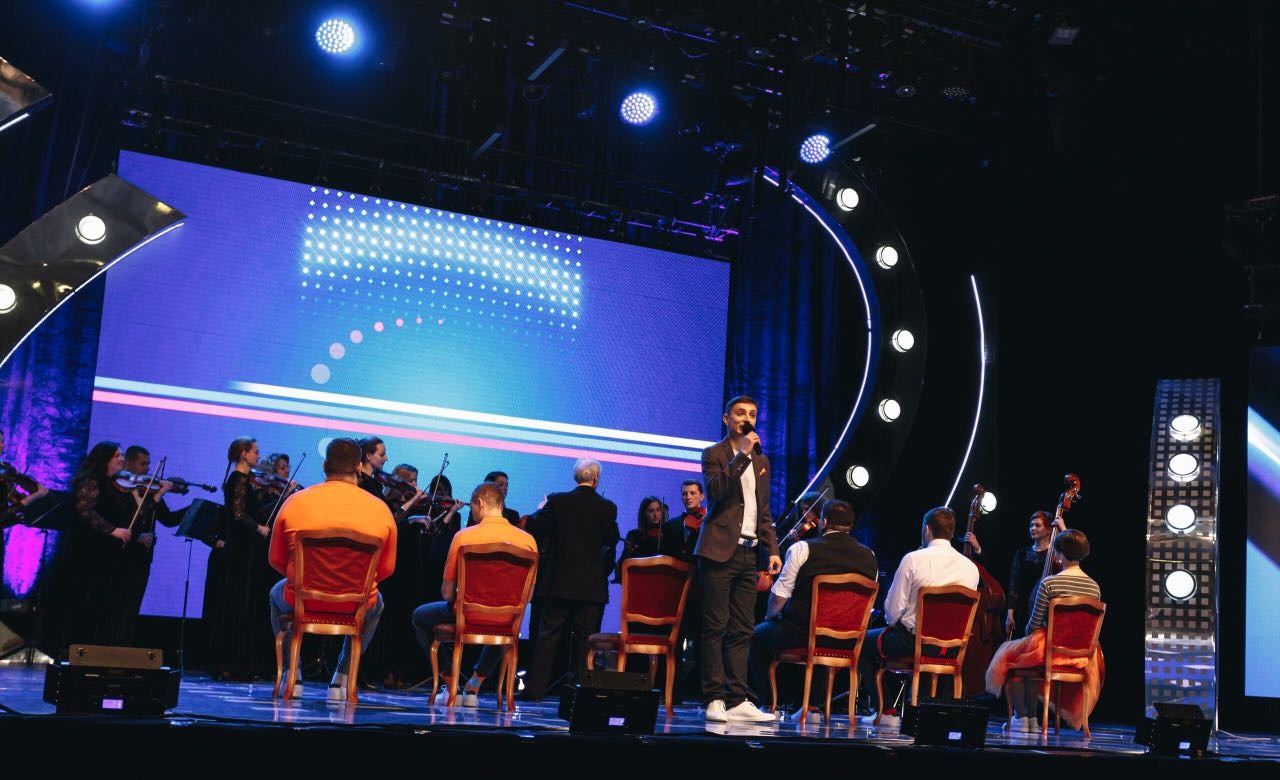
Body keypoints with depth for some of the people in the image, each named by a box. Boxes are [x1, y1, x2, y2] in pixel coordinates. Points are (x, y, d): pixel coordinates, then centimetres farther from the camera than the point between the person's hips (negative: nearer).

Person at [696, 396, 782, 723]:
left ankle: (737, 700, 7)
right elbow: (715, 490, -18)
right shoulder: (714, 454, 1)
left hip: (749, 553, 6)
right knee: (716, 626, -5)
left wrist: (772, 549, 11)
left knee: (742, 630, 5)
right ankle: (715, 699, -3)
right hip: (720, 550, -6)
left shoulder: (761, 461, 19)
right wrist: (741, 455, -18)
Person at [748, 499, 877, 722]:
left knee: (758, 635, 21)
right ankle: (814, 704, 28)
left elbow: (779, 595, -7)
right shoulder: (869, 557, 3)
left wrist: (770, 617, 13)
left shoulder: (803, 548, -9)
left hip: (800, 633, -5)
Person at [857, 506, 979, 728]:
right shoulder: (970, 567, -1)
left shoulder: (913, 559, -14)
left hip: (911, 639, -5)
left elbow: (893, 608, -13)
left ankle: (886, 710, 12)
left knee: (865, 641, 20)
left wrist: (892, 623, 9)